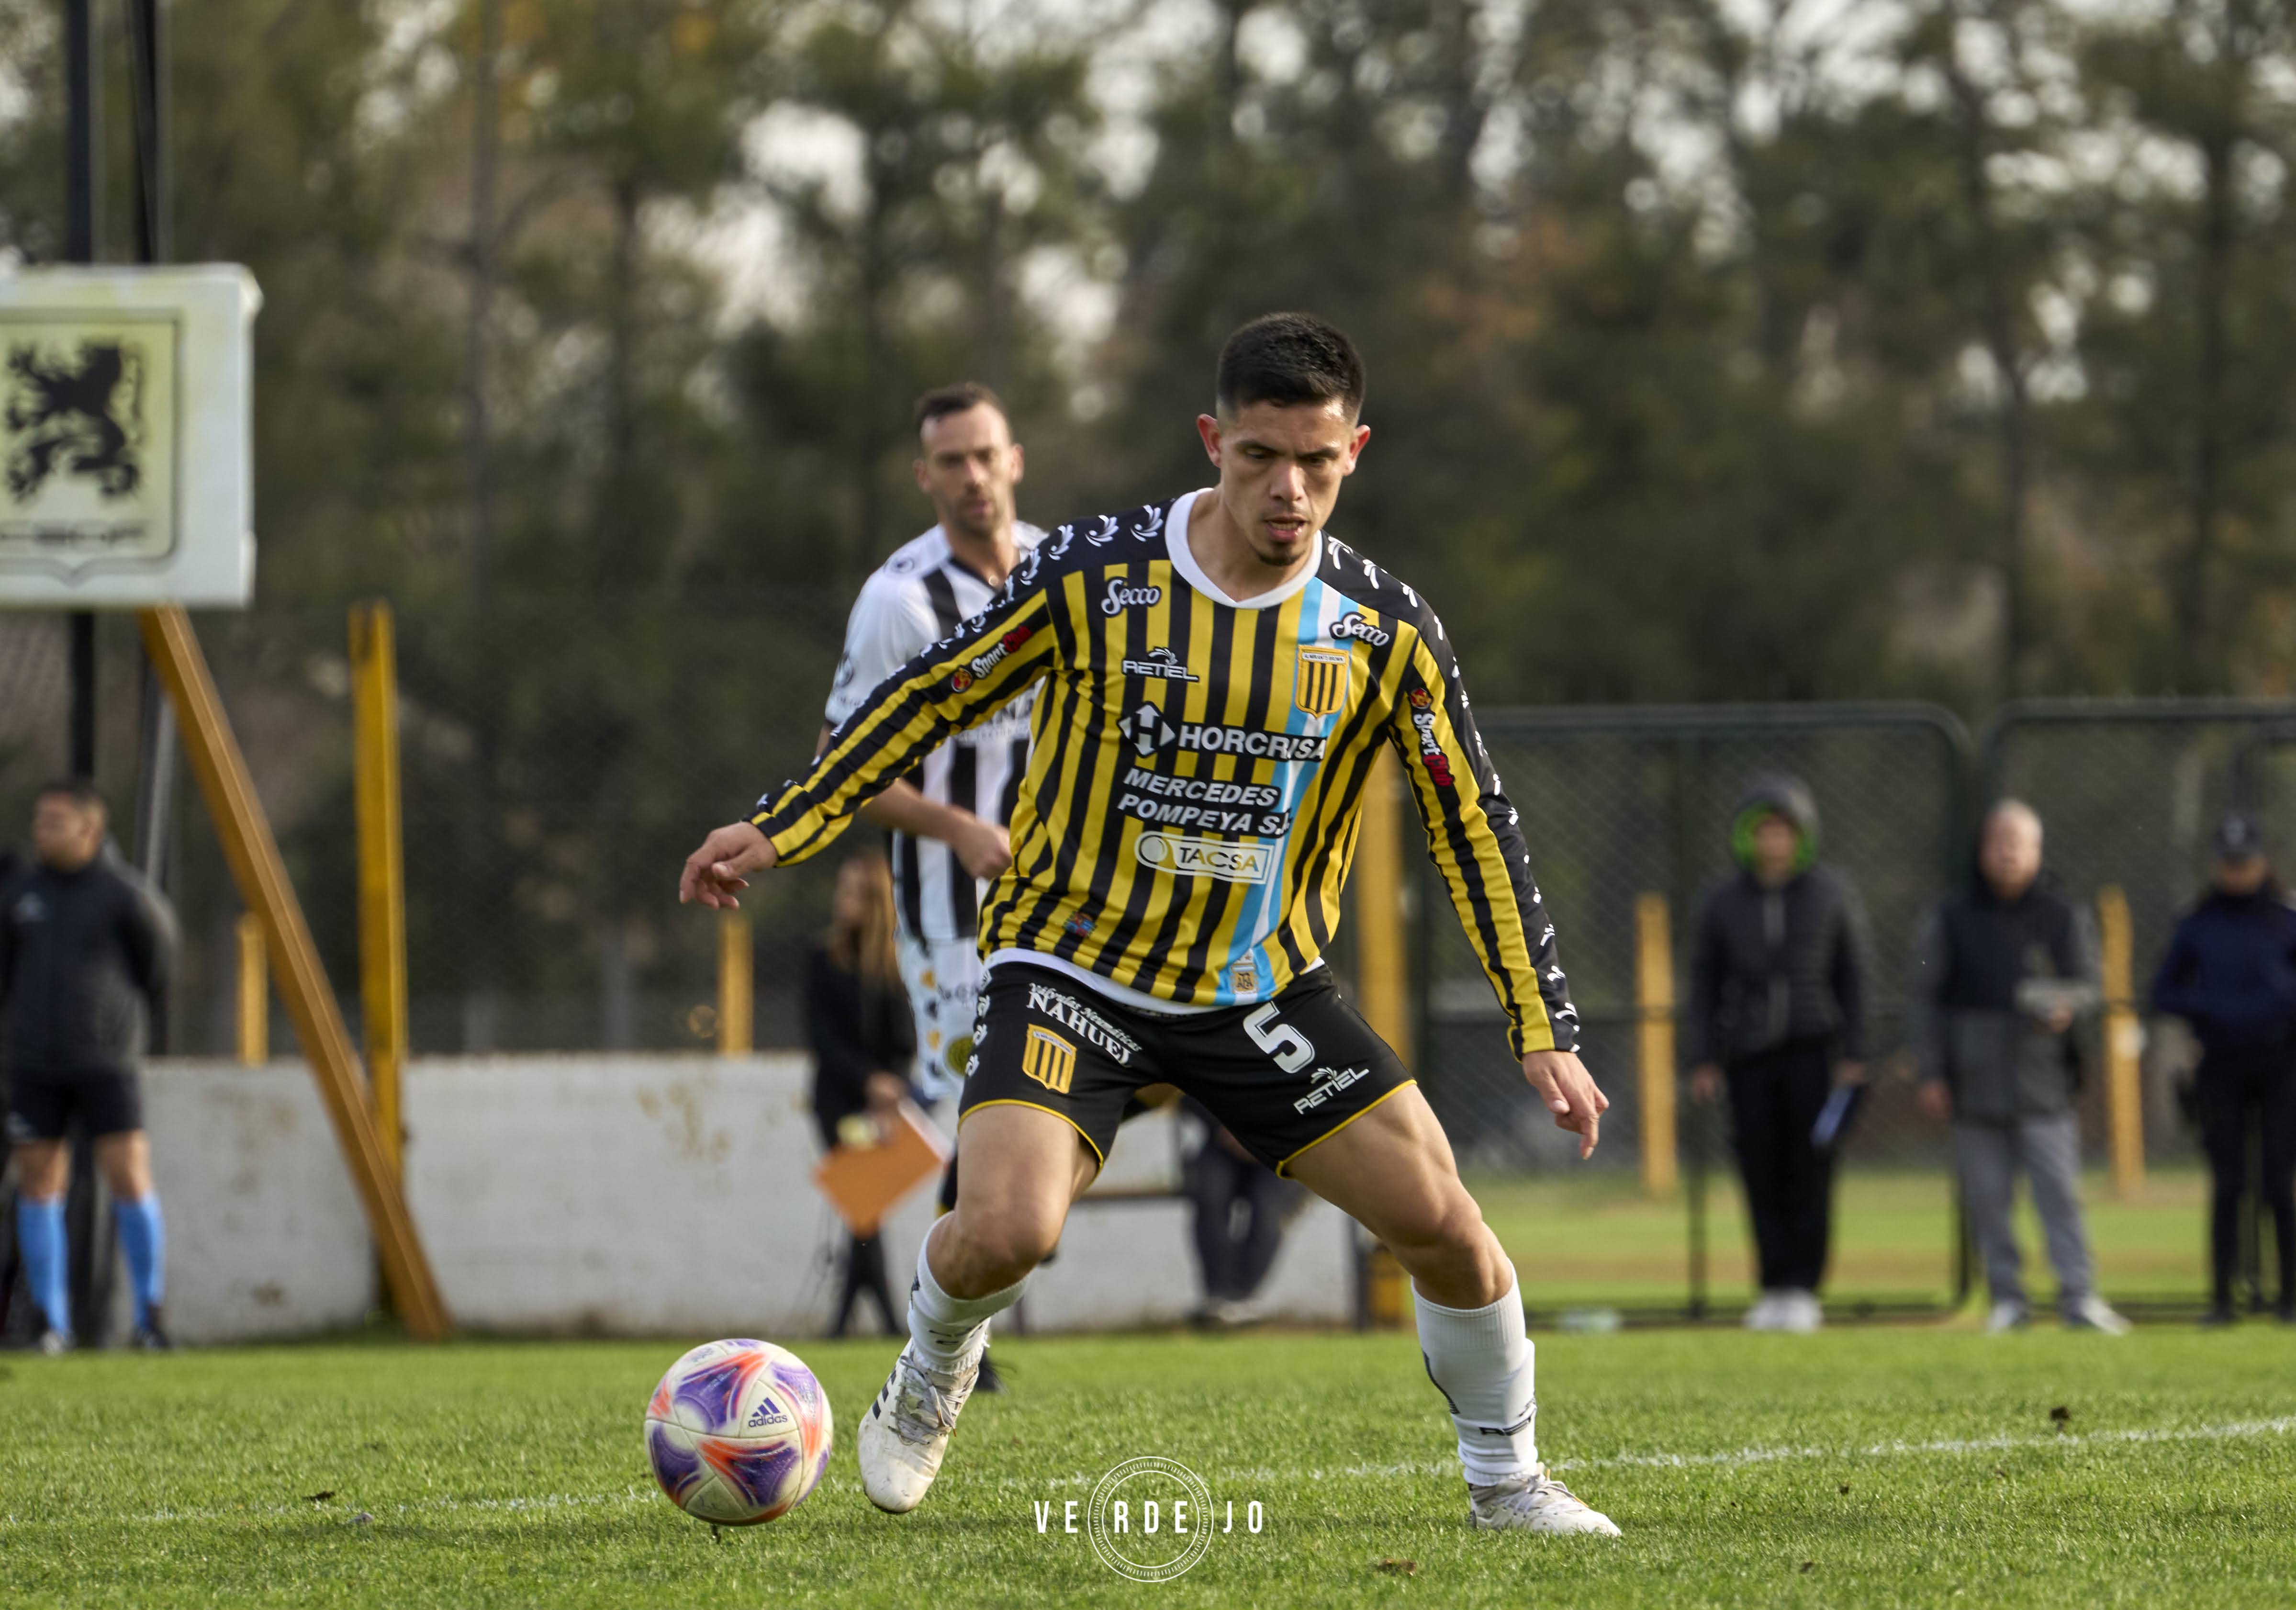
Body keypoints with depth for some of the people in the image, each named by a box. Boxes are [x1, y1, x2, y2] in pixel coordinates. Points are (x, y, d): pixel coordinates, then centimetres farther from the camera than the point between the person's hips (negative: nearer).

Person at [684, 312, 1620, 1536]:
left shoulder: (1385, 630, -7)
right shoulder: (1093, 575, -12)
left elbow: (1473, 826, 0)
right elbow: (933, 698, 1)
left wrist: (1543, 1027, -4)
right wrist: (782, 829, 1)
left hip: (1266, 983, 2)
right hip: (1074, 961, -2)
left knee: (1443, 1223, -9)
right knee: (1006, 1230, -24)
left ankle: (1506, 1481, 16)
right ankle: (928, 1382, 12)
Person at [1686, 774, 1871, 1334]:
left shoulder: (1833, 894, 3)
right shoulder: (1724, 903, 6)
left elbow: (1854, 973, 5)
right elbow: (1706, 981, 10)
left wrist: (1853, 1054, -1)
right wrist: (1704, 1061, 3)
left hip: (1814, 1046, -1)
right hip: (1750, 1052, 2)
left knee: (1810, 1170, -8)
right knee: (1761, 1174, -3)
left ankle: (1803, 1290, -6)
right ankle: (1773, 1291, 4)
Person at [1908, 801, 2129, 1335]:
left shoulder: (2065, 919, 9)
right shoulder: (1951, 919, 9)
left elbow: (2090, 986, 12)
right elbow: (1923, 997, 8)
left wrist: (2068, 1008, -13)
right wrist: (1931, 1073, 0)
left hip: (2043, 1084, -1)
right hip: (1975, 1085, 1)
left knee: (2059, 1189, -9)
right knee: (1987, 1196, 2)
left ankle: (2078, 1295, -10)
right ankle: (2007, 1297, 9)